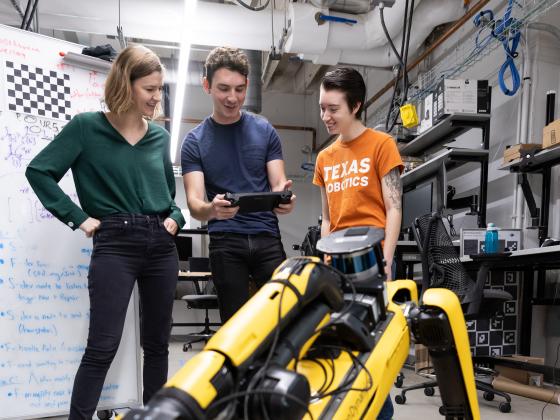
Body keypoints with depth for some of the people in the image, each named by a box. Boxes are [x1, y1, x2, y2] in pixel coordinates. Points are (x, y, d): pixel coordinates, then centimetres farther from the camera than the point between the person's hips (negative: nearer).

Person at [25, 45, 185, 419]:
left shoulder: (160, 135, 10)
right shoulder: (87, 127, -4)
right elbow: (39, 171, -5)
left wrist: (175, 217, 4)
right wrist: (79, 218, -8)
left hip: (162, 244, 5)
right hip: (114, 244, -5)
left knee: (157, 343, 12)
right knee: (103, 346, -6)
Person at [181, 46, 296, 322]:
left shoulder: (265, 131, 8)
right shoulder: (195, 141, 4)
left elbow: (278, 183, 4)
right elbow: (194, 201, -4)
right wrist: (211, 209, -29)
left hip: (267, 237, 1)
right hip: (225, 243, -1)